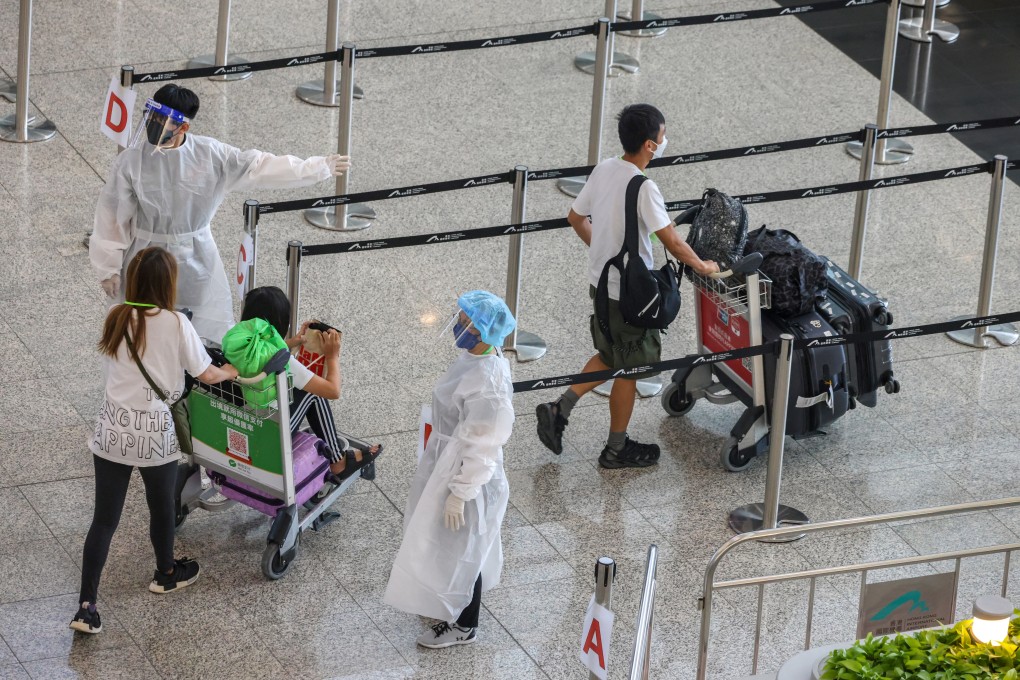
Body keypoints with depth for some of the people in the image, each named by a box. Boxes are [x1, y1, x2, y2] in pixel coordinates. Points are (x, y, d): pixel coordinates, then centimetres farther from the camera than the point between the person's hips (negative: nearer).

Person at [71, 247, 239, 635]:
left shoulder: (116, 319, 0)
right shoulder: (176, 324, -11)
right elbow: (206, 375, -3)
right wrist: (232, 371, 18)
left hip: (113, 429, 3)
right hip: (155, 432, -3)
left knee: (104, 518, 5)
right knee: (161, 507, 23)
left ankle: (86, 606, -2)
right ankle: (166, 574, 47)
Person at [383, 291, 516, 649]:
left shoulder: (488, 384, -35)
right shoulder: (475, 358, -5)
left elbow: (480, 448, -28)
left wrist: (459, 495, -20)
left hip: (466, 476, -9)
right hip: (447, 461, 9)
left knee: (459, 551, 12)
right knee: (449, 546, 28)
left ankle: (464, 626, 32)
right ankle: (449, 603, 50)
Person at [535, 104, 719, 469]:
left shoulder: (603, 169, -2)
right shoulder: (643, 189, -26)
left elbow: (575, 217, 10)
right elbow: (673, 242, -23)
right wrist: (702, 266, -6)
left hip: (600, 282, 8)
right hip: (629, 294, -8)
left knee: (610, 356, 26)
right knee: (629, 370, 9)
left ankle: (559, 409, 17)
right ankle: (617, 449, 22)